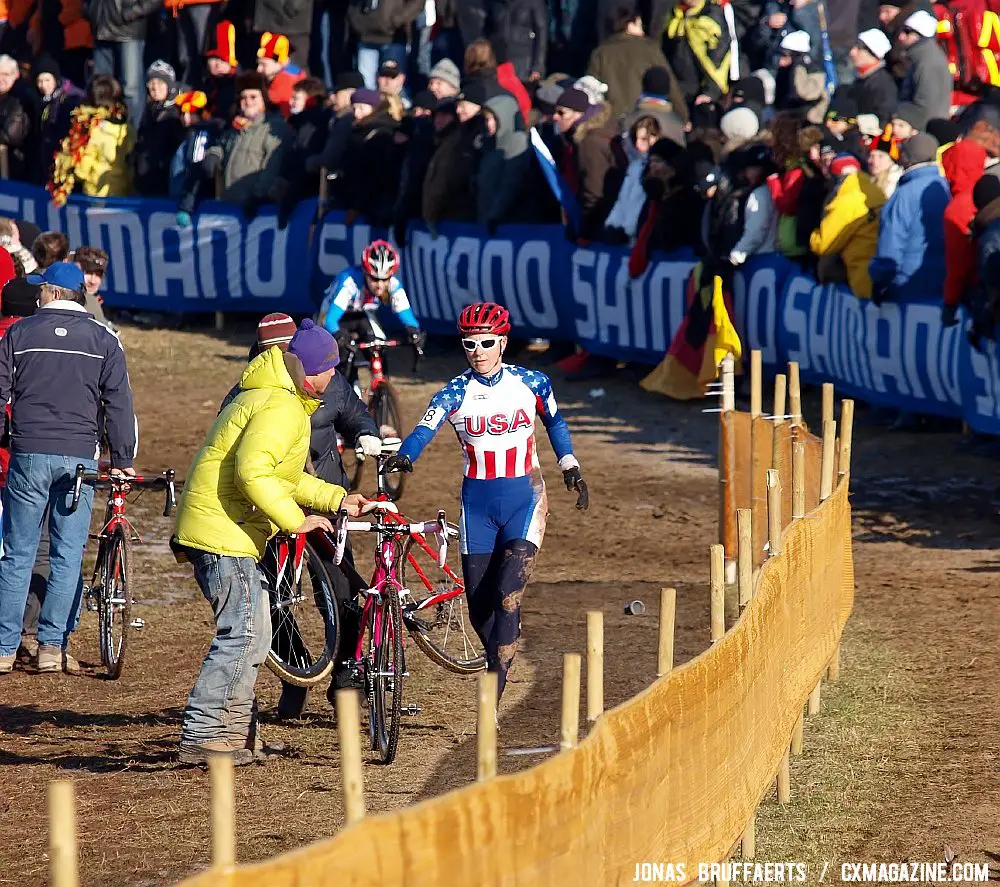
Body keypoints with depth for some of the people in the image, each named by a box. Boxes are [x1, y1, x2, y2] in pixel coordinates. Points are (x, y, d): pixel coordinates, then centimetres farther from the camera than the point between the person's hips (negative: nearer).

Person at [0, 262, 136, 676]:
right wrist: (123, 460, 8)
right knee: (68, 555, 4)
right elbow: (119, 404, 2)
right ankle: (52, 646, 0)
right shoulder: (103, 340, 4)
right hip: (79, 456, 0)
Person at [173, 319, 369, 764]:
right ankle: (199, 737, -13)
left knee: (254, 634, 16)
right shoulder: (281, 409, -16)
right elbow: (252, 471, -28)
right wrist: (295, 519, -23)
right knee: (241, 634, -12)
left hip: (213, 530, 11)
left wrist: (336, 498, 22)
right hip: (223, 532, -11)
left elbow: (283, 476, 29)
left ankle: (235, 730, 23)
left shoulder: (266, 398, 20)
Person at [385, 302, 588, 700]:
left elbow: (554, 422, 16)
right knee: (479, 608, 3)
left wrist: (571, 468, 13)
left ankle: (493, 695, -17)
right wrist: (403, 457, -41)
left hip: (524, 499, -2)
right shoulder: (455, 393, -5)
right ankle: (501, 659, 31)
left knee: (508, 596, -18)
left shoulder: (531, 383, -3)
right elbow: (425, 429, -21)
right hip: (478, 503, 2)